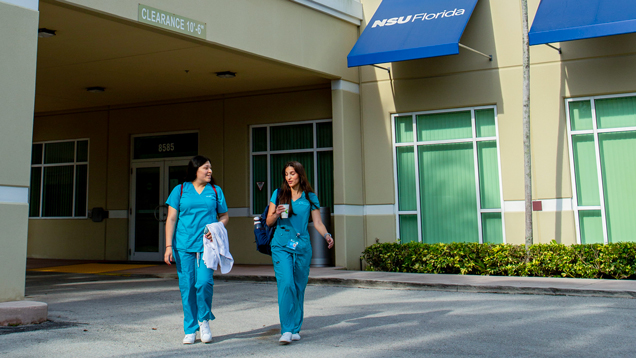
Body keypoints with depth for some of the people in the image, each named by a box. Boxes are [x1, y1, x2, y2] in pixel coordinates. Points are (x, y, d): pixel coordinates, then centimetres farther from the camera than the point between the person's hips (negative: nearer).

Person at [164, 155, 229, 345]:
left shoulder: (215, 191, 11)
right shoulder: (180, 190, 7)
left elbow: (224, 216, 17)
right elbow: (171, 219, 5)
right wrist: (168, 247, -2)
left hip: (207, 245, 0)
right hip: (184, 246, 0)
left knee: (204, 282, -14)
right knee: (187, 286, 1)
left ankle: (204, 319, 12)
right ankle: (190, 329, 16)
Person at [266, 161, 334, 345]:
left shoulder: (310, 198, 8)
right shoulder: (278, 194, 8)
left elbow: (317, 222, 5)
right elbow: (269, 222, 10)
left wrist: (327, 236, -13)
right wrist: (276, 214, -11)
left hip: (302, 246, 1)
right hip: (281, 246, -1)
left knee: (299, 287, 5)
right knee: (286, 284, -16)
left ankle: (295, 329, 18)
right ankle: (286, 330, -14)